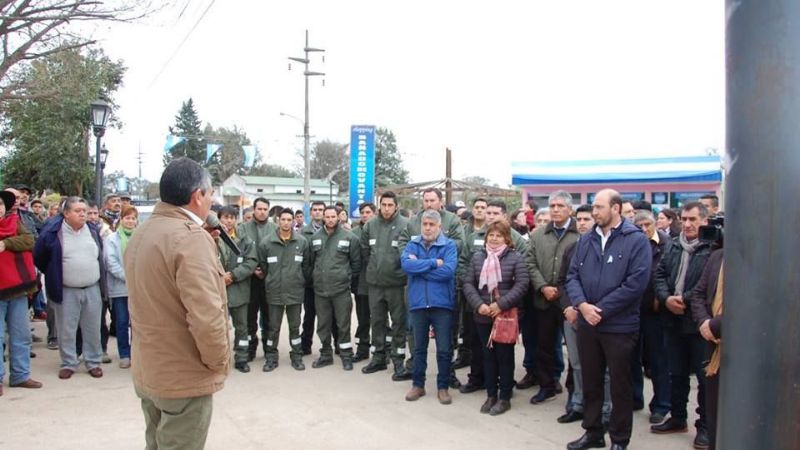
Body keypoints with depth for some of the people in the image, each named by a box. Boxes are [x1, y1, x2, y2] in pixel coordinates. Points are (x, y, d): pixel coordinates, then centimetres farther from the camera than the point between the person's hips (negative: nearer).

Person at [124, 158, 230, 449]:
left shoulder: (141, 234, 7)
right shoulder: (191, 237, -23)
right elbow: (206, 318, -28)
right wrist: (218, 362, -14)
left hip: (147, 371, 9)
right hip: (185, 377, -8)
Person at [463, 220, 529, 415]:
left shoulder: (516, 258, -4)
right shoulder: (477, 257, 6)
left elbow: (522, 284, -11)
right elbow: (468, 283, 3)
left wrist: (501, 305, -19)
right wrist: (478, 305, -12)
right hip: (483, 316, 3)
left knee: (504, 356, 5)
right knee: (488, 355, 12)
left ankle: (504, 397, 17)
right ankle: (491, 395, 24)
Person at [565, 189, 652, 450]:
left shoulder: (636, 240, -9)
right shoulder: (586, 240, 8)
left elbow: (636, 282, -17)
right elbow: (572, 276, 4)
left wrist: (601, 310, -17)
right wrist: (582, 305, -14)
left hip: (619, 326, -5)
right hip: (586, 323, 5)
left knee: (620, 384, 9)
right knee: (590, 381, 15)